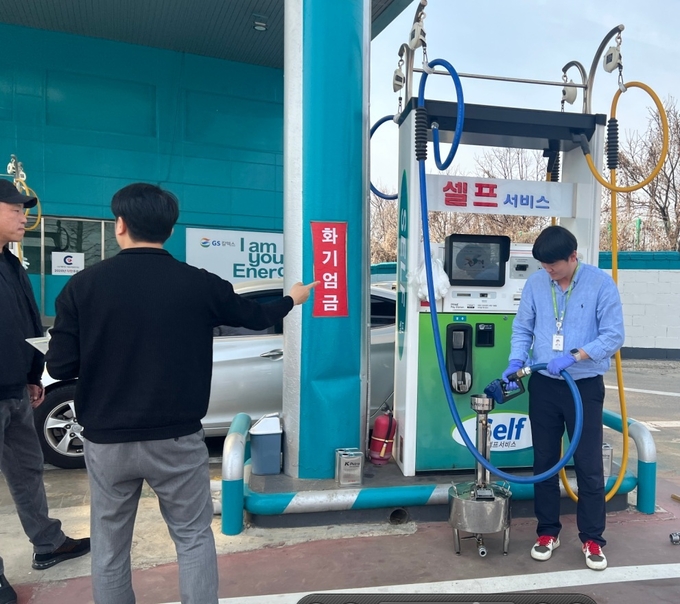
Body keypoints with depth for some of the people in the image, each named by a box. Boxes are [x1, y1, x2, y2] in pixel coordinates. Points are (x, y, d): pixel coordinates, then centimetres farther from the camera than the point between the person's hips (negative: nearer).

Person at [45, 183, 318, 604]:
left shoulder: (84, 285, -8)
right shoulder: (200, 284, -7)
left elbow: (61, 367, -7)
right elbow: (256, 316, 9)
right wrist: (292, 299, 29)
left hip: (106, 440, 1)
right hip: (177, 439, -1)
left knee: (110, 546, 19)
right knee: (194, 536, 15)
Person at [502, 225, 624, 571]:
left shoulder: (601, 284, -9)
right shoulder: (535, 284, -1)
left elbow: (613, 336, -11)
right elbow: (522, 329, 4)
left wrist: (573, 356, -23)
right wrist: (516, 362, -13)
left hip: (585, 387, -3)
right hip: (543, 386, 3)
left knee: (589, 465, 4)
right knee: (544, 462, 11)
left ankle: (592, 539, 21)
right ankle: (548, 532, 26)